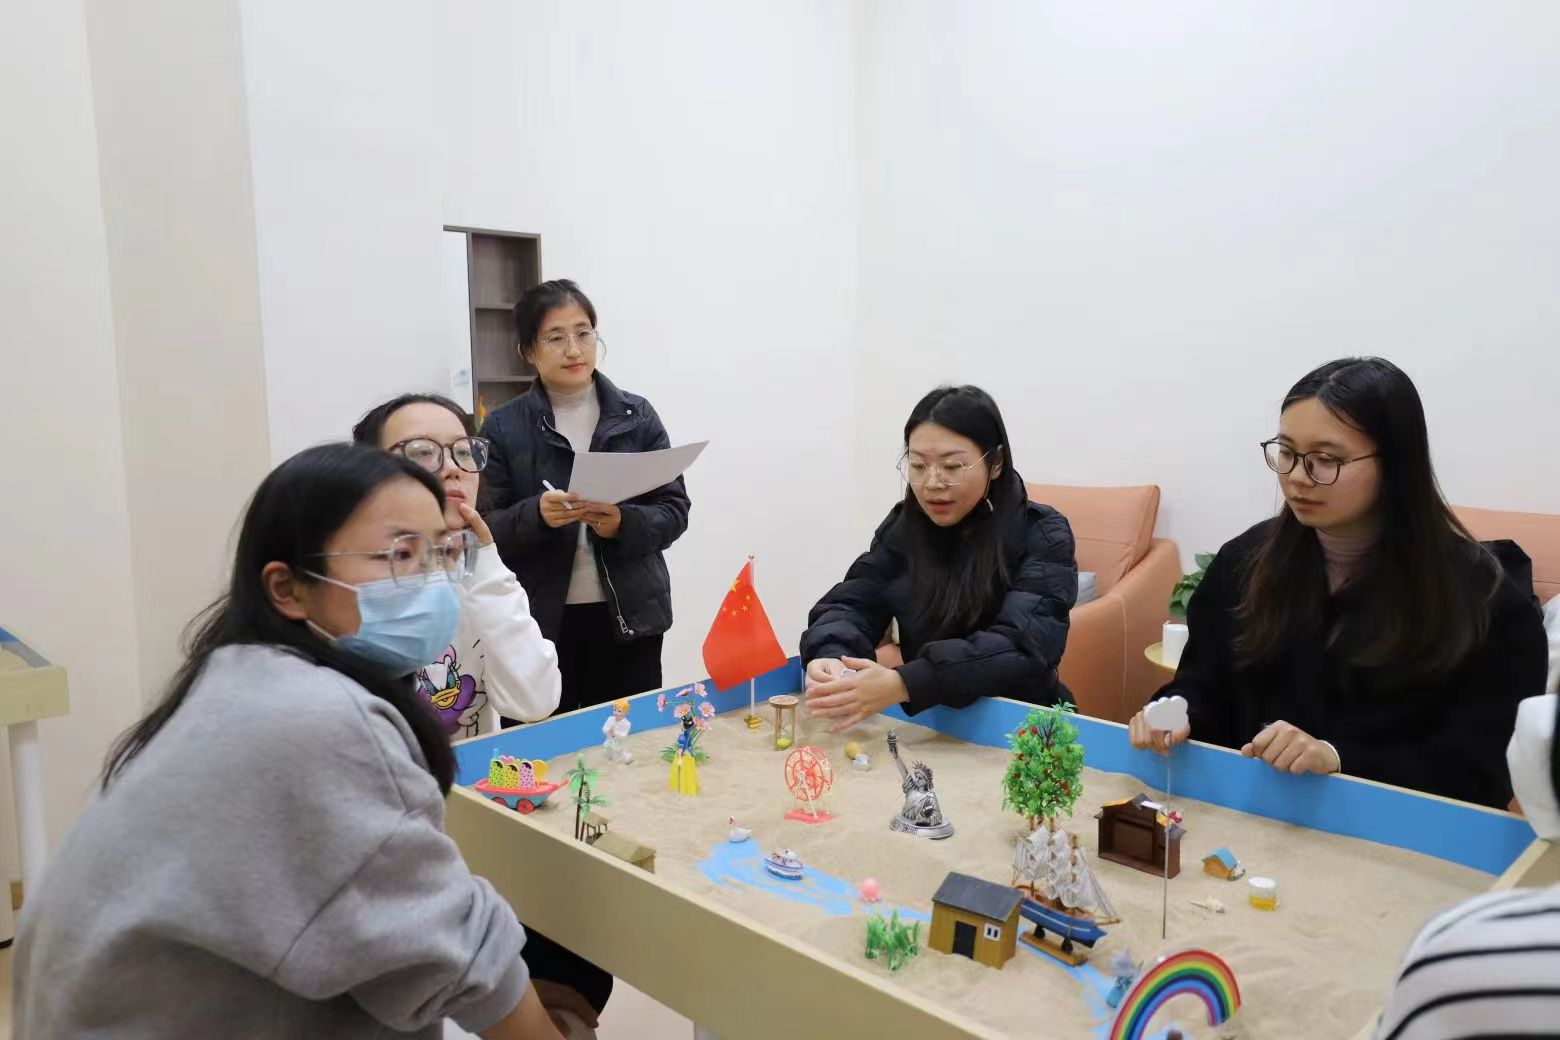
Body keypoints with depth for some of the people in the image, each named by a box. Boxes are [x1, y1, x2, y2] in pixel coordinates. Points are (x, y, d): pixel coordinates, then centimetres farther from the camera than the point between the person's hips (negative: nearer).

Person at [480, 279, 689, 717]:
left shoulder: (637, 415, 4)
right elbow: (485, 530, -2)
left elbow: (674, 511, 2)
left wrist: (623, 524, -16)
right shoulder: (503, 428, 1)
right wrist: (536, 516, -21)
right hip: (539, 622, -1)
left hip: (629, 616, 1)